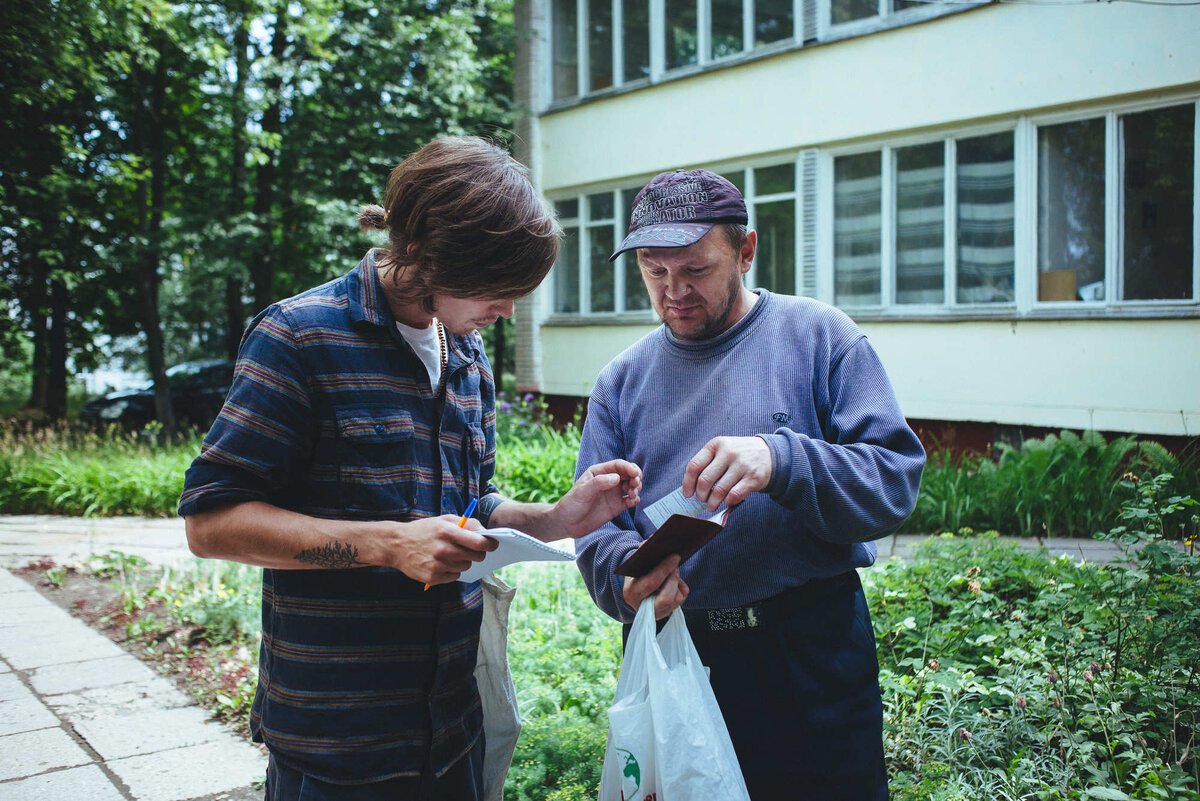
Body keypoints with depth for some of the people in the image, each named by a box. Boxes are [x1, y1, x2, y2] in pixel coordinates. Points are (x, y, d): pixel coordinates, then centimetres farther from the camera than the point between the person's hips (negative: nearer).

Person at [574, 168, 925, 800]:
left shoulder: (820, 338, -3)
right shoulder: (622, 381, 6)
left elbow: (895, 480, -12)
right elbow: (594, 526, 3)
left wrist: (780, 461, -29)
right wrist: (627, 571, -20)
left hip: (813, 657, -2)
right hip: (670, 658, 2)